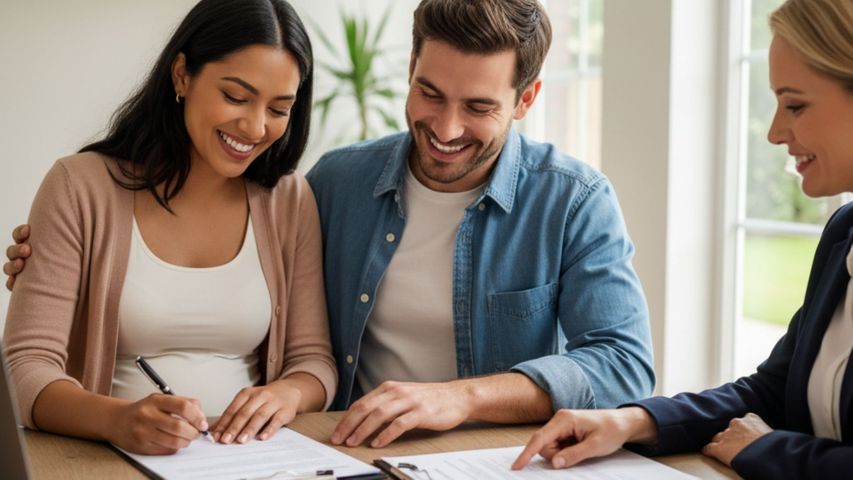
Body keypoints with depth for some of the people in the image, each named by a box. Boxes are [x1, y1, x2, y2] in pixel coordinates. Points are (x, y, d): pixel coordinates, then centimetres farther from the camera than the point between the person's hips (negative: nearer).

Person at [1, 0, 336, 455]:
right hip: (110, 461, -3)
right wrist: (118, 419, -29)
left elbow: (314, 358, 7)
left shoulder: (291, 201, 6)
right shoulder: (80, 187, -4)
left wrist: (289, 392, -16)